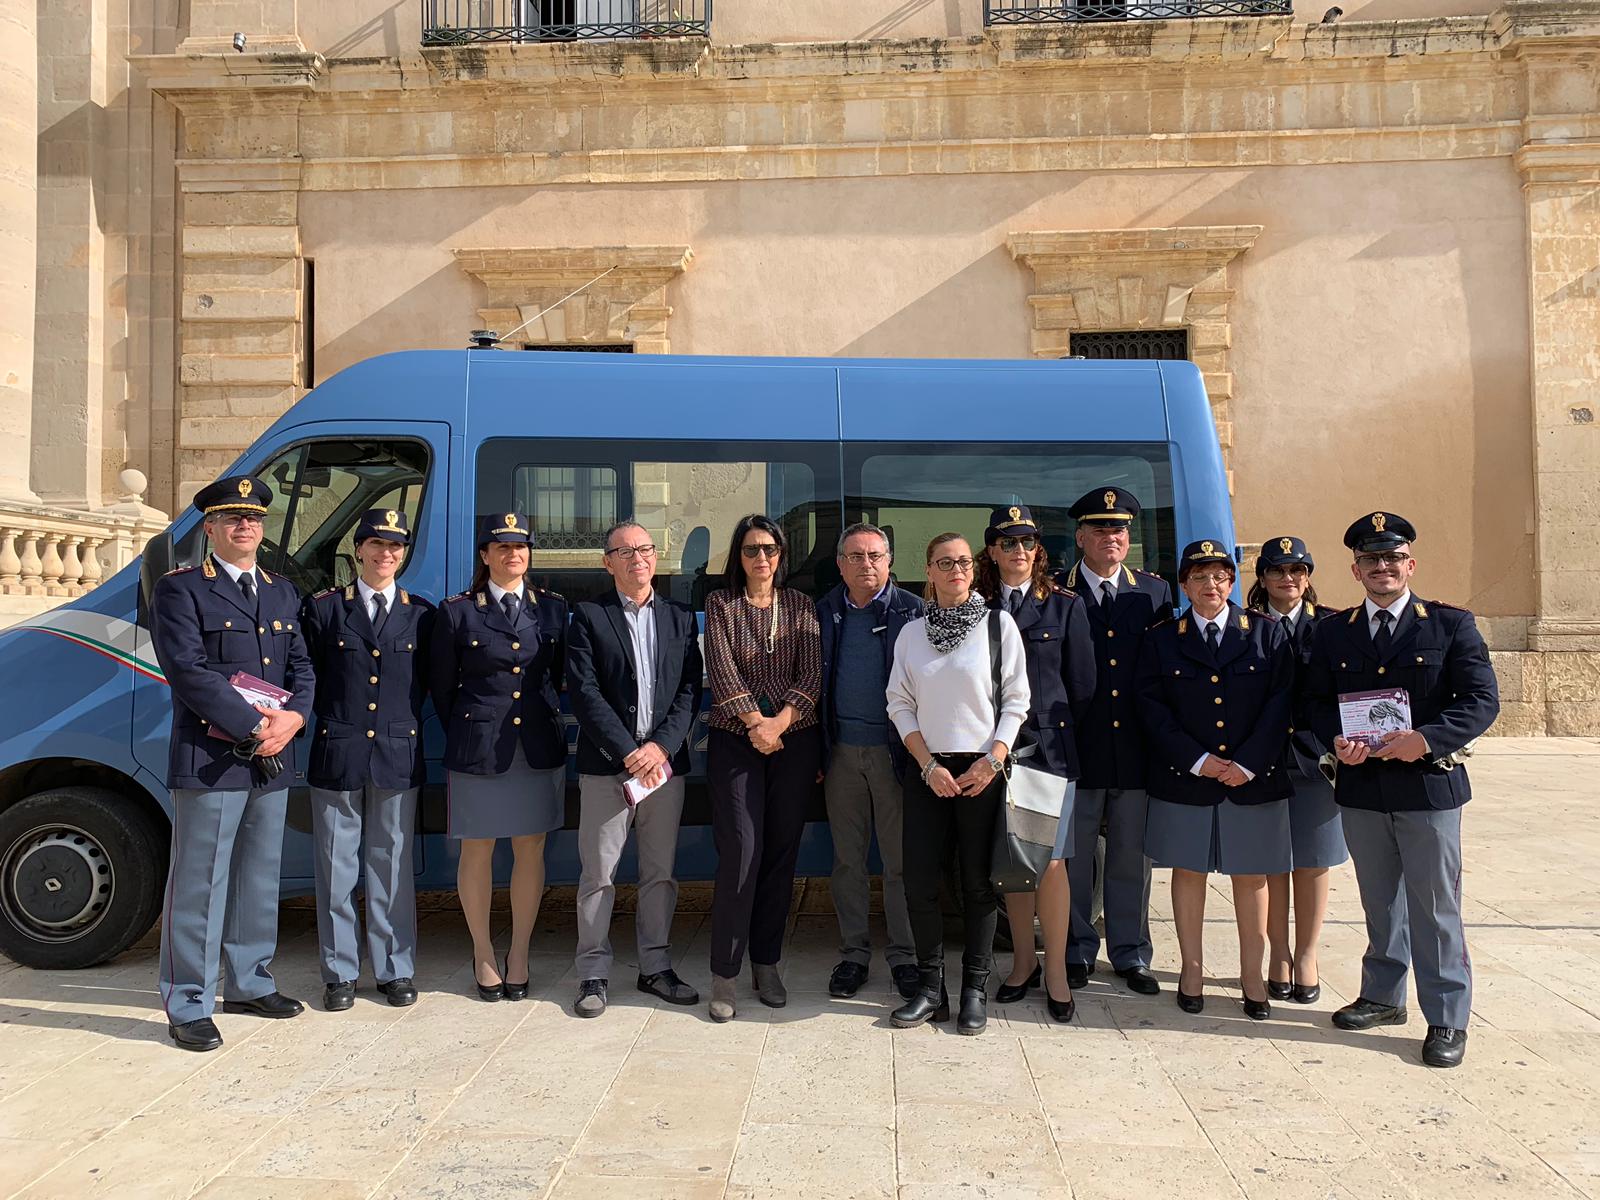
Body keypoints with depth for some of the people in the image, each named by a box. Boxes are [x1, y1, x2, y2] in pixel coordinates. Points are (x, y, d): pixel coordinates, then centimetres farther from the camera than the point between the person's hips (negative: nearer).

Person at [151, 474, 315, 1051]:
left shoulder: (282, 593, 16)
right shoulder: (180, 589, -4)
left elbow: (302, 667, 13)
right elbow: (191, 672, -14)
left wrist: (293, 718, -7)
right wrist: (255, 726, -18)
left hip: (271, 761, 7)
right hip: (210, 760, -6)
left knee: (260, 879, 16)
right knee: (200, 884, 0)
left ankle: (249, 984, 30)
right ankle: (188, 1006, 10)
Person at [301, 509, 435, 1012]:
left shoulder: (420, 614, 7)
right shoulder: (324, 608, 4)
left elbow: (428, 684, 10)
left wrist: (406, 725, 2)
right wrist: (330, 719, -1)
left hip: (398, 757, 1)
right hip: (336, 757, 0)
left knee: (392, 868, 8)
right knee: (336, 870, 7)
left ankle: (395, 970, 19)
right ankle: (340, 973, 19)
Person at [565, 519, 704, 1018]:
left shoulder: (680, 618, 11)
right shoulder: (589, 617, 2)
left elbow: (690, 689, 4)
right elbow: (584, 693, -7)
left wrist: (662, 745, -10)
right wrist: (629, 753, -13)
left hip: (665, 761, 3)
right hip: (605, 765, -3)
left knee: (660, 873, 9)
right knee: (598, 873, 2)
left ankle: (655, 967, 21)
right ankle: (594, 974, 13)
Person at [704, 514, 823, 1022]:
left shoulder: (800, 605, 10)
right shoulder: (720, 604, 5)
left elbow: (812, 671, 0)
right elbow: (721, 670, -5)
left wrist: (781, 720, -13)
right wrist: (755, 721, -14)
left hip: (795, 739, 3)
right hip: (736, 739, -2)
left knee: (781, 853, 6)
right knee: (740, 853, -9)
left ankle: (766, 964, 18)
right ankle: (724, 975, 0)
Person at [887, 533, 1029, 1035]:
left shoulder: (999, 624, 1)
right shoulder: (912, 633, 7)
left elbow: (1016, 699, -1)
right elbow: (900, 704, 5)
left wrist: (992, 761, -11)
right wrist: (929, 765, -5)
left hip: (982, 769, -2)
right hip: (928, 770, 2)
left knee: (978, 881, 3)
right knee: (920, 880, -1)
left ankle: (975, 990, 14)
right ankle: (930, 989, 12)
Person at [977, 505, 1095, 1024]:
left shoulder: (1066, 606, 4)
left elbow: (1082, 685, 5)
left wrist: (1049, 729, 3)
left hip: (1049, 747, -2)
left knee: (1048, 861, -4)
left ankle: (1056, 972, 8)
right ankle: (1023, 962, 22)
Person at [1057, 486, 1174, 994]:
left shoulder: (1154, 591, 7)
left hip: (1136, 749, 2)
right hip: (1077, 749, -2)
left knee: (1132, 858, 11)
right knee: (1073, 858, 8)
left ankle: (1131, 955, 26)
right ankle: (1077, 953, 23)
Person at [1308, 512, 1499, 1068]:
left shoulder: (1451, 624, -2)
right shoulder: (1333, 631, 8)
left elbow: (1482, 699, -7)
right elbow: (1319, 700, 9)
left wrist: (1426, 738, -22)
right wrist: (1336, 740, -12)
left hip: (1430, 784, -3)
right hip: (1361, 787, 3)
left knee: (1434, 907, 2)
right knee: (1379, 902, 16)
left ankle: (1447, 1019, 15)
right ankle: (1383, 996, 31)